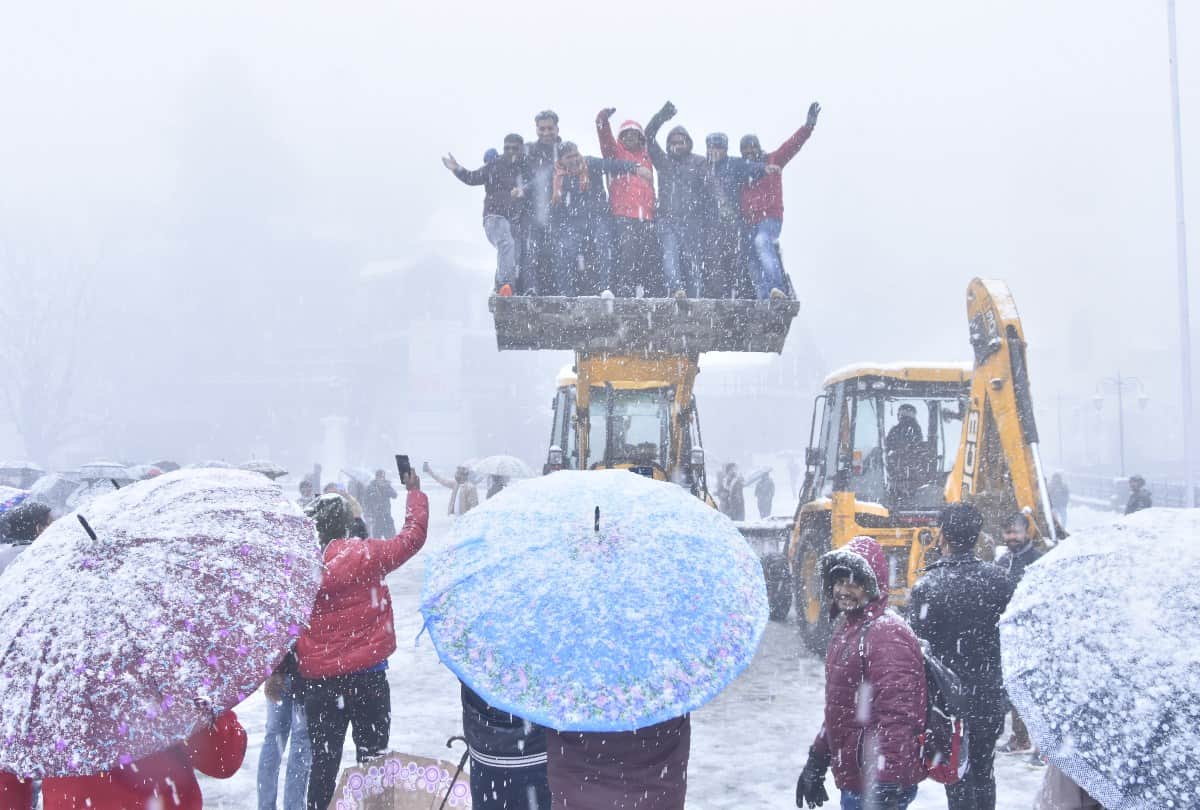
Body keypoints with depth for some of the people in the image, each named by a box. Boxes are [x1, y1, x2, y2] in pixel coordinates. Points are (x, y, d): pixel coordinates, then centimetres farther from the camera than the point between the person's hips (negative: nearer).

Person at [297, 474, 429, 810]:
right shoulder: (365, 554, -11)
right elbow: (414, 535, 1)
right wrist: (415, 492, 15)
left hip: (319, 681, 3)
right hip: (367, 675, -2)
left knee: (324, 760, 11)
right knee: (372, 757, 8)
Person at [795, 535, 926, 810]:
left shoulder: (887, 635, -19)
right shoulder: (847, 626, 12)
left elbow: (897, 718, -26)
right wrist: (816, 761, 21)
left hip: (878, 786, -10)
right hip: (854, 780, 10)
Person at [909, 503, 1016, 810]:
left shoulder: (927, 587, -15)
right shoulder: (998, 580, -3)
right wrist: (1006, 687, 13)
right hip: (992, 698, 4)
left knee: (957, 776, 7)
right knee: (983, 771, 20)